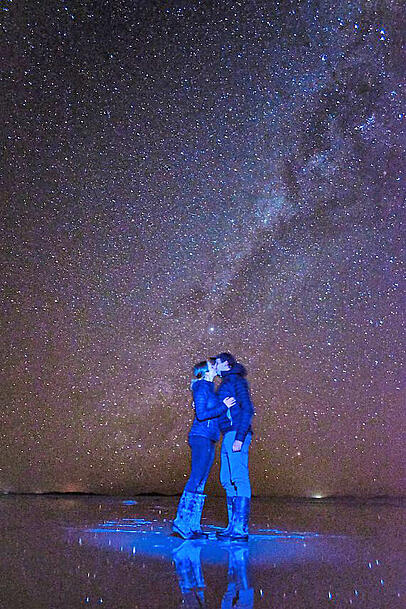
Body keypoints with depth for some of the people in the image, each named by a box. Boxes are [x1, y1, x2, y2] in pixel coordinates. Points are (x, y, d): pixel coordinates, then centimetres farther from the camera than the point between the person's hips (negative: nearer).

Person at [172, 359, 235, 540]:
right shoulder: (202, 388, -7)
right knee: (196, 480, -12)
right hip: (201, 438, -9)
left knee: (200, 483, 6)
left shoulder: (210, 389, 20)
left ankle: (193, 525, 7)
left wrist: (223, 404, 12)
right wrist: (223, 407, -12)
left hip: (209, 440, 9)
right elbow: (201, 414, -16)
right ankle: (181, 522, -10)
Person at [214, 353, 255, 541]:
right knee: (227, 480, 9)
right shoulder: (225, 384, 22)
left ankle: (241, 528, -12)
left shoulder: (237, 381, -6)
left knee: (239, 479, -11)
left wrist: (239, 438, -21)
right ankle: (233, 526, 13)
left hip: (237, 434, -10)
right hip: (228, 436, 10)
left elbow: (248, 409, -14)